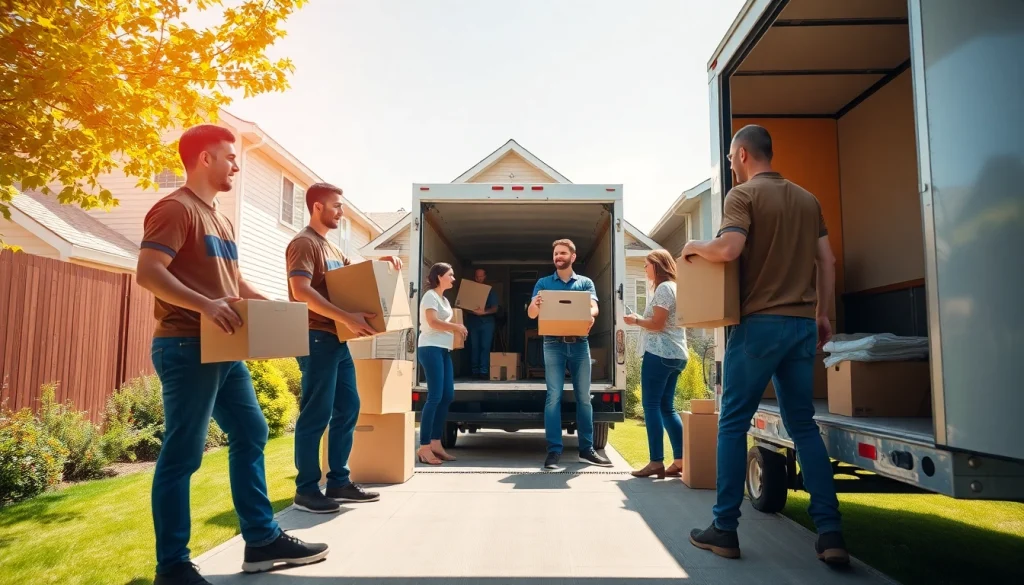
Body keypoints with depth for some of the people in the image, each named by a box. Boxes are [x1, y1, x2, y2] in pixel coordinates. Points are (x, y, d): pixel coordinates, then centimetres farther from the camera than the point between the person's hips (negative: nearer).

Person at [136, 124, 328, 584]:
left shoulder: (221, 219, 21)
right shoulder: (176, 208, -7)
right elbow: (147, 273, -18)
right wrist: (205, 305, -30)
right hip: (187, 347, -10)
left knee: (251, 434, 11)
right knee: (182, 453, -3)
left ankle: (262, 539, 21)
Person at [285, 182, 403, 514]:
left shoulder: (331, 247, 20)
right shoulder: (304, 243, -9)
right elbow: (301, 291, -22)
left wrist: (382, 261, 8)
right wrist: (346, 317, -29)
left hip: (337, 339, 10)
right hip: (317, 339, -9)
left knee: (347, 409, 10)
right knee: (316, 414, -5)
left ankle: (338, 482, 19)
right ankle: (306, 490, 5)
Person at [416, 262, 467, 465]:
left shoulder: (444, 299, 22)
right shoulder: (430, 296, -6)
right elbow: (433, 322, -17)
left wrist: (456, 328, 4)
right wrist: (456, 327, -7)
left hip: (444, 350, 10)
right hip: (431, 349, -10)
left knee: (447, 396, 6)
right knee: (435, 397, -13)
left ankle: (436, 443, 12)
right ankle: (424, 447, -11)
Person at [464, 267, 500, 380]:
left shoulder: (490, 290, 8)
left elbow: (495, 308, 1)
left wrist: (484, 312, -18)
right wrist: (472, 311, -16)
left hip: (486, 322, -1)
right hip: (472, 322, 1)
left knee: (485, 347, -7)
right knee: (474, 347, 0)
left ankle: (484, 372, -8)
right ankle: (475, 371, 4)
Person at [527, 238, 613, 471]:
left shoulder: (585, 282, 11)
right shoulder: (543, 283, 10)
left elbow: (594, 307, -5)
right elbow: (531, 314, 1)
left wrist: (591, 315, -30)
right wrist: (535, 305, -24)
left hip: (579, 343, 1)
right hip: (554, 344, -1)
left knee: (584, 397, 5)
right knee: (554, 396, -6)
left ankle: (587, 449, 13)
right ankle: (554, 451, -3)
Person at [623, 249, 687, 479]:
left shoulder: (663, 288, -9)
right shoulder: (674, 287, 21)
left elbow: (657, 324, -16)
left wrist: (636, 320, -1)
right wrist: (641, 321, 18)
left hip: (659, 353, -10)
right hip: (675, 354, 10)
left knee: (651, 406, -6)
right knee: (667, 407, 10)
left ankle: (656, 462, -6)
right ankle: (680, 461, 8)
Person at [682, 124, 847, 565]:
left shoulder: (743, 194, -5)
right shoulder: (807, 200, 16)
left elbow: (728, 249, -20)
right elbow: (827, 261, 16)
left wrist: (695, 247, 0)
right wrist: (823, 314, 21)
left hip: (760, 323, -6)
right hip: (803, 324, 7)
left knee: (732, 424, 2)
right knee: (803, 425, 12)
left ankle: (725, 530, 7)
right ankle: (829, 532, 7)